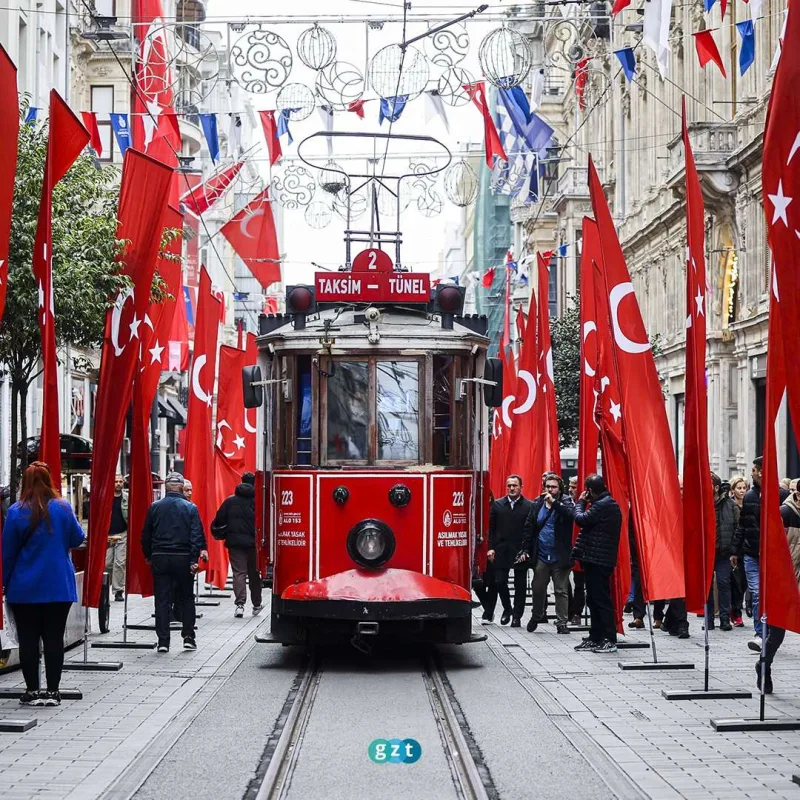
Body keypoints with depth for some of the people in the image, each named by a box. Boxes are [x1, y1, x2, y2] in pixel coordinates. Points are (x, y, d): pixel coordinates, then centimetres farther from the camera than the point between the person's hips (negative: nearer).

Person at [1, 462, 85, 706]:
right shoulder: (63, 508, -5)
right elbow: (77, 539, 7)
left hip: (24, 588, -1)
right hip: (59, 586, 1)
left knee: (28, 639, 5)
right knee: (54, 638, 6)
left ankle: (32, 691, 7)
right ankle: (52, 691, 7)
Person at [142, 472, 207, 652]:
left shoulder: (154, 507, 2)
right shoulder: (190, 508, -3)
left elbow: (145, 535, 7)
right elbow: (197, 535, -8)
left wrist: (148, 556, 17)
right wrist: (194, 559, -8)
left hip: (159, 558, 1)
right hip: (183, 558, -1)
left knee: (162, 600, 3)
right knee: (186, 598, 12)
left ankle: (163, 641, 0)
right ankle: (188, 637, 8)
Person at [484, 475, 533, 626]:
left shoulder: (529, 506, -1)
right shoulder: (497, 505, 8)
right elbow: (491, 528, 8)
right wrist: (491, 548, -1)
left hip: (521, 552, -2)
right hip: (501, 551, 2)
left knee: (520, 585, 4)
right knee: (499, 582, -2)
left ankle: (517, 616, 12)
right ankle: (507, 609, 20)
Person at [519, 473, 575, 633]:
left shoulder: (565, 502, -1)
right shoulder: (537, 504, 7)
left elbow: (571, 514, -23)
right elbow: (528, 528, 8)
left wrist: (554, 502, -28)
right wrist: (525, 550, 2)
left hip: (560, 557, -3)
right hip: (541, 556, 3)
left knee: (561, 591, 2)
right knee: (538, 589, 11)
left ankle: (562, 623, 7)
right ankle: (536, 617, 30)